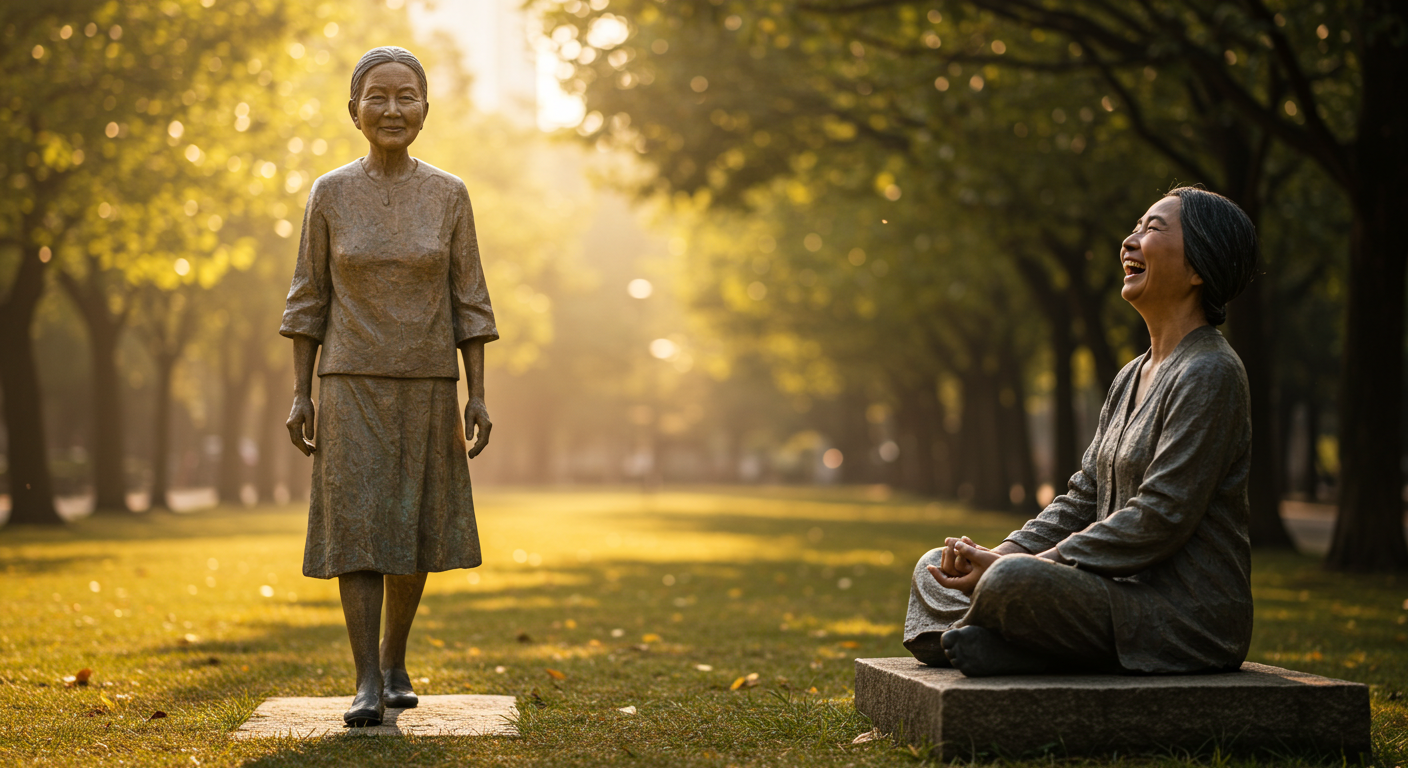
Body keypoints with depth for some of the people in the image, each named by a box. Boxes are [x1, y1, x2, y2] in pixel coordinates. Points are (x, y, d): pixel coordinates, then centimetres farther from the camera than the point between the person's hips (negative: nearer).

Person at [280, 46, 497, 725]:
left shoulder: (449, 195, 1)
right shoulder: (329, 195, -1)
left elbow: (468, 302, 2)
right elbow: (309, 301, 2)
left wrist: (478, 395, -4)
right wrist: (301, 395, -3)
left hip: (426, 388, 1)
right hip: (352, 386, -1)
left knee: (411, 529, 8)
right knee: (355, 526, -10)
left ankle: (395, 661, 26)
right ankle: (368, 684, -9)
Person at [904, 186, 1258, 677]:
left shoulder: (1209, 374, -13)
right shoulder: (1132, 378, 17)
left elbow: (1158, 521, -20)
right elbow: (1085, 498, 15)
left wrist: (1015, 567, -19)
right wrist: (1004, 553, -4)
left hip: (1185, 618, -9)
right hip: (1126, 592, 9)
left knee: (1014, 581, -33)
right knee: (935, 568, 5)